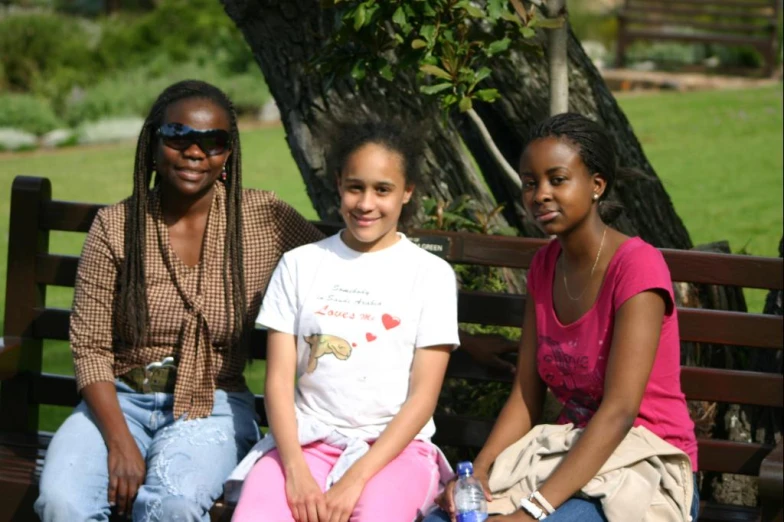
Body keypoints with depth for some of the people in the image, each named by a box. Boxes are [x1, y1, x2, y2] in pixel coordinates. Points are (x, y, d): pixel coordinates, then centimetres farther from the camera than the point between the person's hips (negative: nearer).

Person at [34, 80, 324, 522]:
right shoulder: (115, 227, 0)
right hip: (120, 401, 1)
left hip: (212, 407, -1)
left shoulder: (264, 219, 0)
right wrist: (119, 443, -15)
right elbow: (90, 345, -3)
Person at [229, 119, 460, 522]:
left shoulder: (431, 274, 6)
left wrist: (356, 479, -13)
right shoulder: (299, 265, 11)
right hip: (306, 441, 2)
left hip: (395, 446, -1)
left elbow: (423, 395, -1)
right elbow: (279, 378, 5)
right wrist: (295, 470, -12)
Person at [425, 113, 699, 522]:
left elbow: (619, 411, -23)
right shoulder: (544, 267, 8)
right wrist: (478, 470, -13)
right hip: (574, 458, 6)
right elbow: (525, 397, 6)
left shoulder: (637, 266, -15)